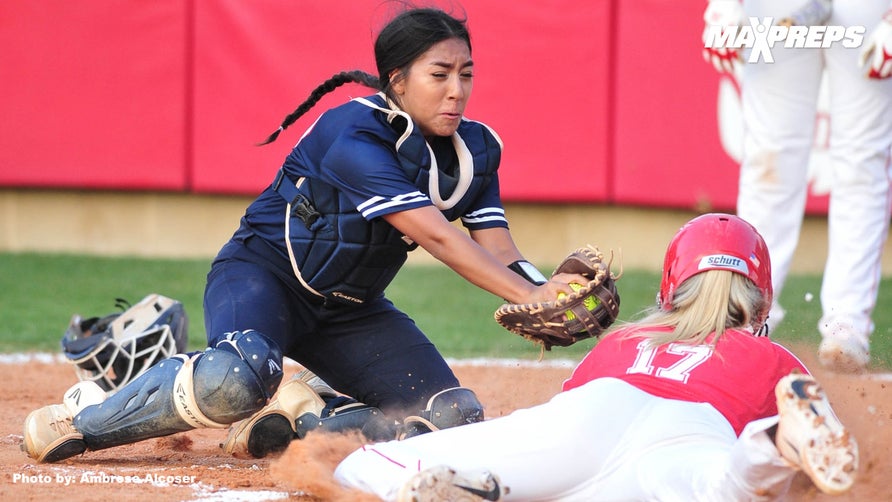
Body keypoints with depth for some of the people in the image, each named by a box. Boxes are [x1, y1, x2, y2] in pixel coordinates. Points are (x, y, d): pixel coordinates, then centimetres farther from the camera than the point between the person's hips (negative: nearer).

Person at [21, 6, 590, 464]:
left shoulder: (475, 150, -4)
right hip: (263, 275, -7)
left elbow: (500, 253, -9)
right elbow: (437, 237, -35)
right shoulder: (354, 137, -27)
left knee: (456, 419, -13)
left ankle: (298, 418, 1)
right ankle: (82, 425, -19)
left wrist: (554, 292, -31)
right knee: (241, 376, -40)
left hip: (350, 310, 7)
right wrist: (529, 296, -43)